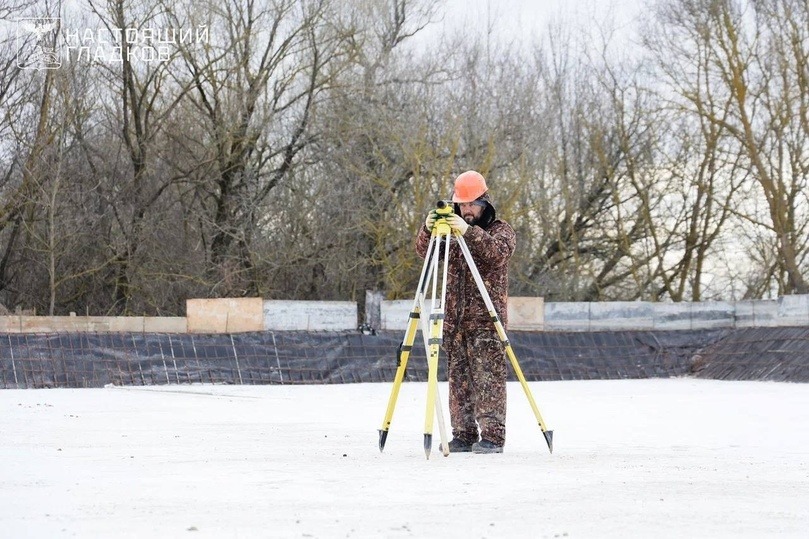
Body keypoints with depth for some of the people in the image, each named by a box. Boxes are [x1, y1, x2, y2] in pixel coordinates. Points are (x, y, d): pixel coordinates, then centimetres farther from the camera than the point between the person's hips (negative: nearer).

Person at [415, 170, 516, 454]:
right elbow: (425, 252, 4)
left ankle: (492, 436, -11)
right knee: (458, 378, 4)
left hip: (486, 317, -5)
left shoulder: (501, 229, 3)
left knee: (487, 377, -10)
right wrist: (427, 231, -18)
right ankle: (463, 435, 9)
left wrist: (469, 232, -33)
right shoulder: (451, 230, 16)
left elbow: (499, 252, -19)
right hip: (455, 319, 5)